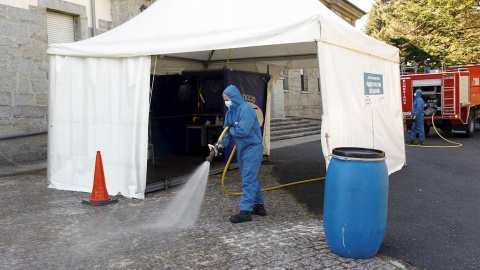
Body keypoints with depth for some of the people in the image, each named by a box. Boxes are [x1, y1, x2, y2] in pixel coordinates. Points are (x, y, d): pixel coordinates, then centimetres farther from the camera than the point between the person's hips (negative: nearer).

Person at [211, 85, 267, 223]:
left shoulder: (246, 109, -21)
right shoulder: (230, 111, 8)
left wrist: (231, 130, -11)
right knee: (251, 178, 16)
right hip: (241, 149, 10)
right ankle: (259, 205, 28)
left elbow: (242, 130, -30)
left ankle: (245, 211, -10)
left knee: (248, 179, -11)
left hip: (252, 148, -10)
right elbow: (227, 130, 7)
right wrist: (222, 143, -10)